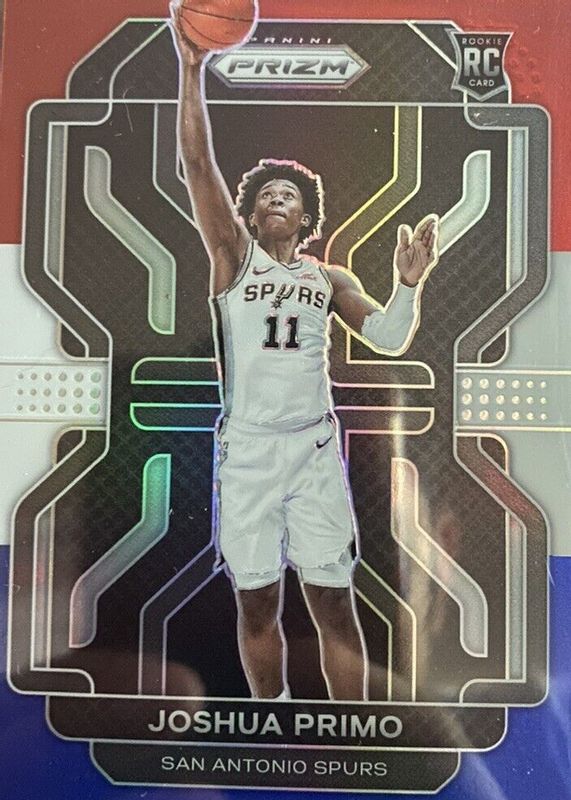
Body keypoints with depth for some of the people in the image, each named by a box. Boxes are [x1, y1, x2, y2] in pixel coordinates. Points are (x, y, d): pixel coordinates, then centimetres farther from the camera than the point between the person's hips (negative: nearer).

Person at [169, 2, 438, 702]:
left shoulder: (328, 279, 11)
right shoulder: (233, 255, 5)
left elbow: (389, 339, 3)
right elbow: (197, 163, -5)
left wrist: (409, 283, -13)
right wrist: (191, 68, -12)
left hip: (315, 449, 1)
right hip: (246, 451, -1)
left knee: (334, 604, 2)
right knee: (257, 603, 9)